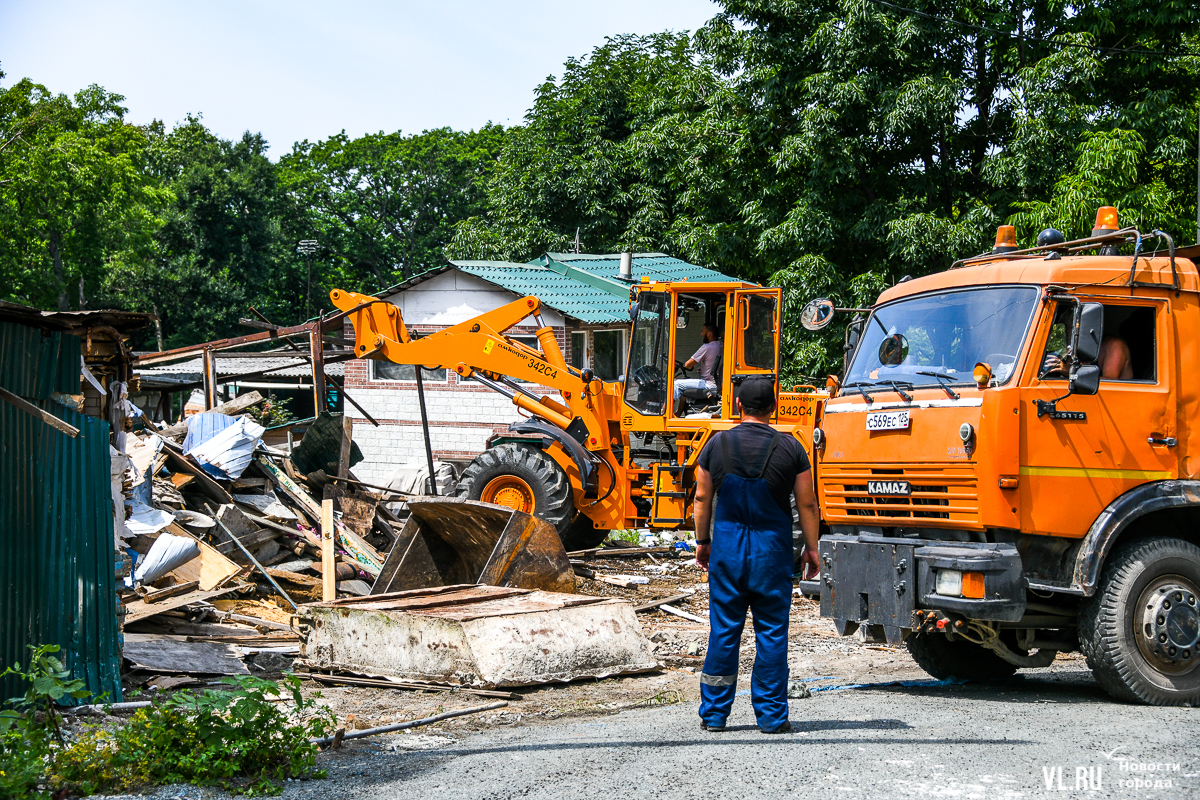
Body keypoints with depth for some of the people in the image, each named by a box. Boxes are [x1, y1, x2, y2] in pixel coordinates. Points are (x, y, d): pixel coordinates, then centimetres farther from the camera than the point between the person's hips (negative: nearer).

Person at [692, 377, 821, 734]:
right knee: (772, 632, 4)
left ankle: (714, 713, 12)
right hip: (772, 548, -1)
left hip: (726, 547, 2)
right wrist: (811, 548, 9)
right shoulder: (789, 448, -3)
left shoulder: (717, 444, 2)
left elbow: (702, 498, 6)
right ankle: (771, 715, 6)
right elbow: (807, 504, 0)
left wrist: (702, 540, 18)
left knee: (723, 631, 7)